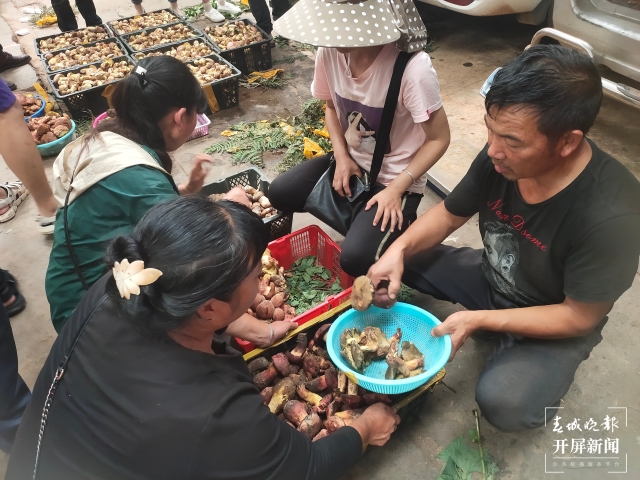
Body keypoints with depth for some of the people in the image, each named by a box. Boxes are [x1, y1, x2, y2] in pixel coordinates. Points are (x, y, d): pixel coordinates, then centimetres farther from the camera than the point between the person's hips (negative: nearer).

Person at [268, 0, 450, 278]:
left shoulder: (413, 68, -28)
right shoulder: (329, 52, -11)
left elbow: (438, 139, -17)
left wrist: (397, 188, -23)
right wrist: (341, 156, -7)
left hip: (396, 176, -6)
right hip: (352, 161, 6)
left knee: (356, 258, -22)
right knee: (280, 193, -9)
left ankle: (398, 229, 10)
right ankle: (359, 222, 7)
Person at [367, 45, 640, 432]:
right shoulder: (502, 158, -21)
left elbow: (579, 318, -23)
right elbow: (449, 214, -5)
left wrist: (479, 320, -27)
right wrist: (399, 250, -23)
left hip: (558, 323, -4)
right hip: (491, 279, 5)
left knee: (504, 403, -30)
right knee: (393, 253, -4)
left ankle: (545, 370, 5)